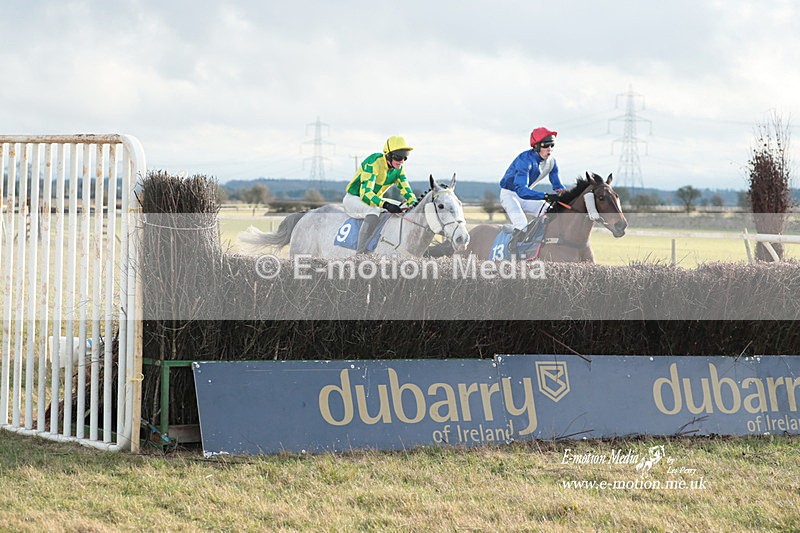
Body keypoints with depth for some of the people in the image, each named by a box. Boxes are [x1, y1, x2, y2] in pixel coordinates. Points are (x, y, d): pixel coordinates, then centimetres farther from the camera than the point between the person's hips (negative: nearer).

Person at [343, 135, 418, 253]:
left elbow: (405, 189, -1)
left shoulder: (398, 169, -2)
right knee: (373, 211, -39)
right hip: (354, 198, -8)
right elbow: (365, 193, -35)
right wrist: (385, 204, -48)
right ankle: (360, 252, -42)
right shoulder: (373, 163, -27)